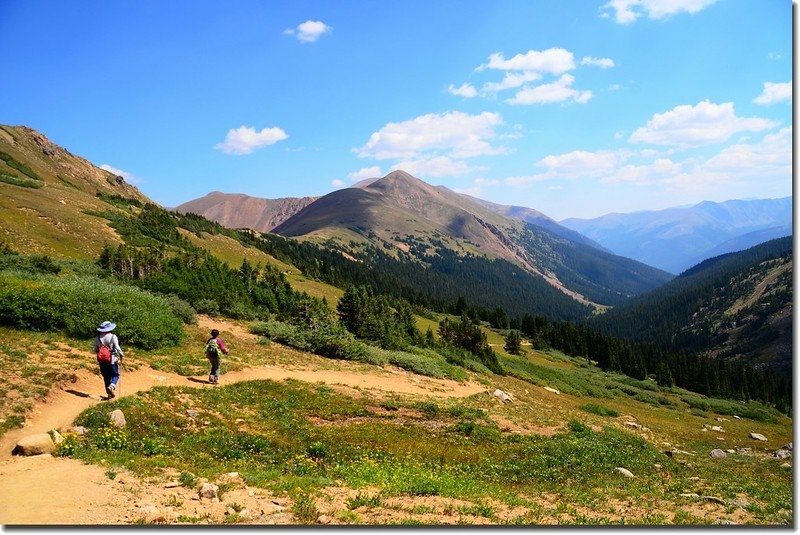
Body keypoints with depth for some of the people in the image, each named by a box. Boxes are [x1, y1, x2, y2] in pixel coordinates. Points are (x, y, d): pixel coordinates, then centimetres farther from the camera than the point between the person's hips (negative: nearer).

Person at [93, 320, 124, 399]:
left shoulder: (97, 338, 1)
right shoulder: (113, 337, -11)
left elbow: (95, 350, 3)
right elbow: (117, 347, -15)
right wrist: (121, 354, 2)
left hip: (102, 361, 4)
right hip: (112, 360, -4)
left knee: (106, 377, 14)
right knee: (115, 375, 9)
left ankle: (110, 394, 16)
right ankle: (111, 386, -19)